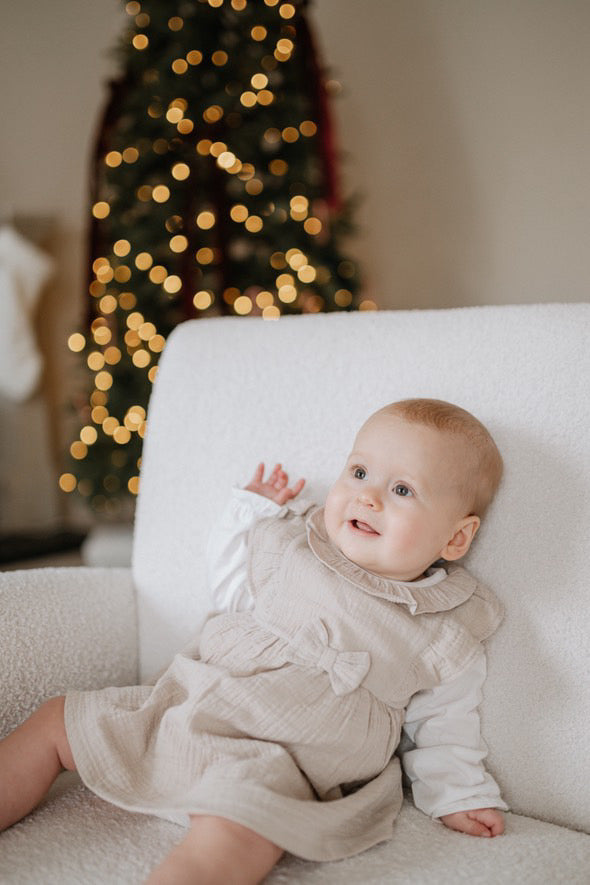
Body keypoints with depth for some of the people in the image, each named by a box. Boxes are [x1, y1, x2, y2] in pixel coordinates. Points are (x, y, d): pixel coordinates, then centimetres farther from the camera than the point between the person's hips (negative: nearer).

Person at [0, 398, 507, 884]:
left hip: (277, 763, -5)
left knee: (233, 832, -38)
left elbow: (440, 725, 9)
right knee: (58, 721, 6)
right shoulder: (291, 546, 6)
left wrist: (459, 797, 2)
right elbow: (231, 591, 20)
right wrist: (251, 512, 14)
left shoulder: (446, 638, -1)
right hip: (186, 707, 6)